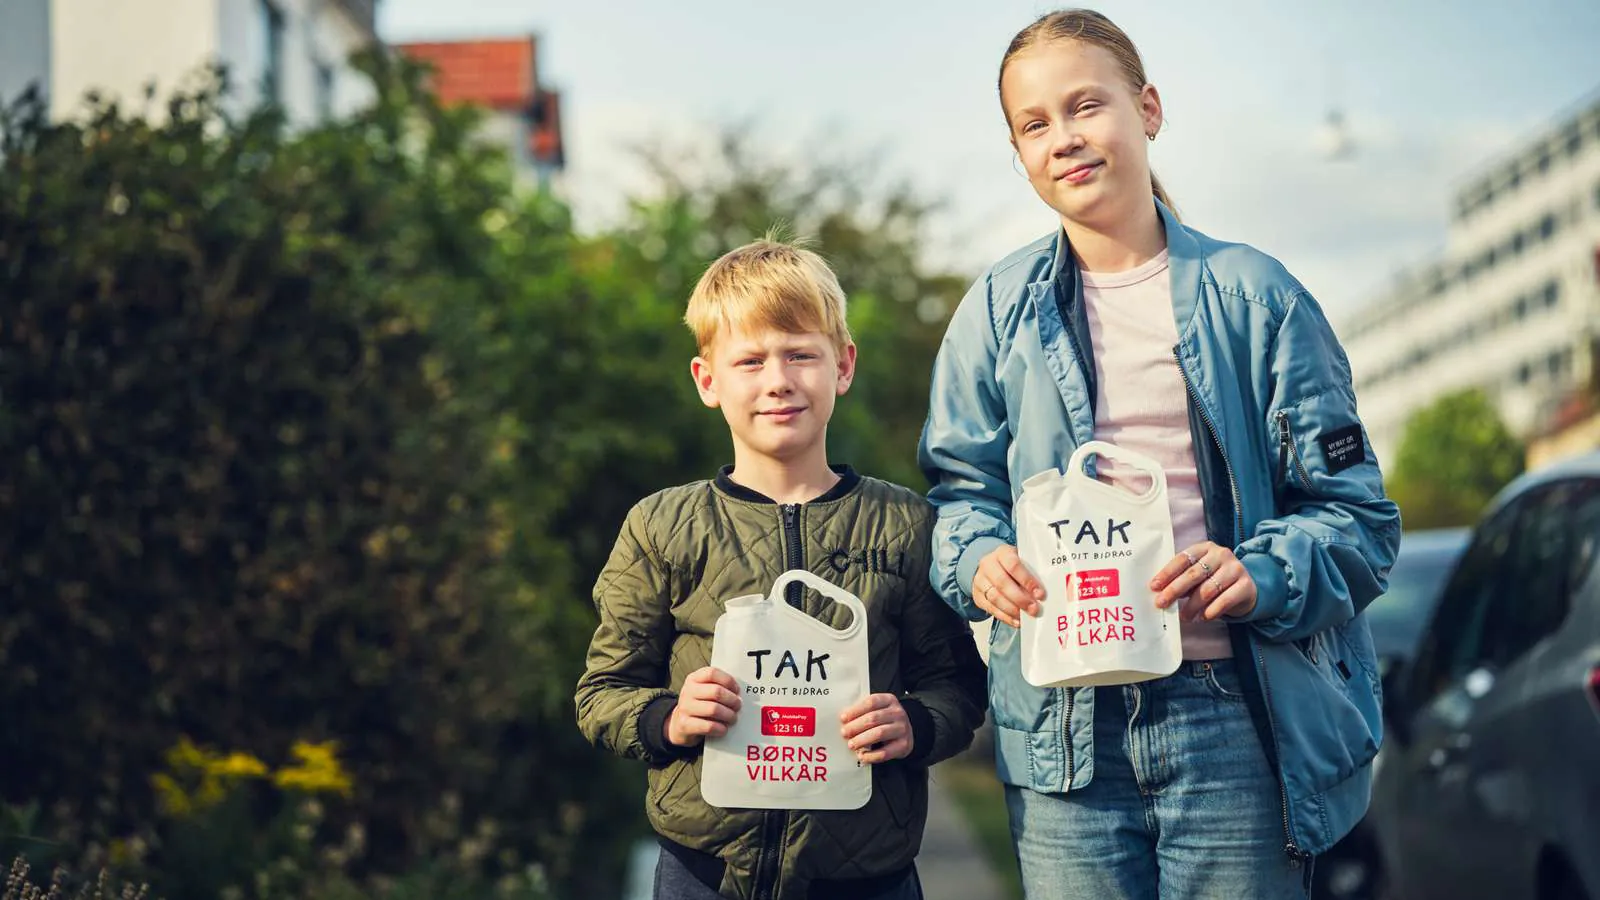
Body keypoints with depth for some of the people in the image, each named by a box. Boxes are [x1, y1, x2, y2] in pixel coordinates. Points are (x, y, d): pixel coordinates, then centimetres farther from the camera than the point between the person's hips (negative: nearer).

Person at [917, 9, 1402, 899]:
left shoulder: (1251, 294, 1)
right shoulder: (999, 310, 8)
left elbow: (1359, 515, 2)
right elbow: (961, 488, 13)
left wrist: (1262, 573, -17)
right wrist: (980, 560, -9)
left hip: (1232, 716, -1)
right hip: (1064, 726, 2)